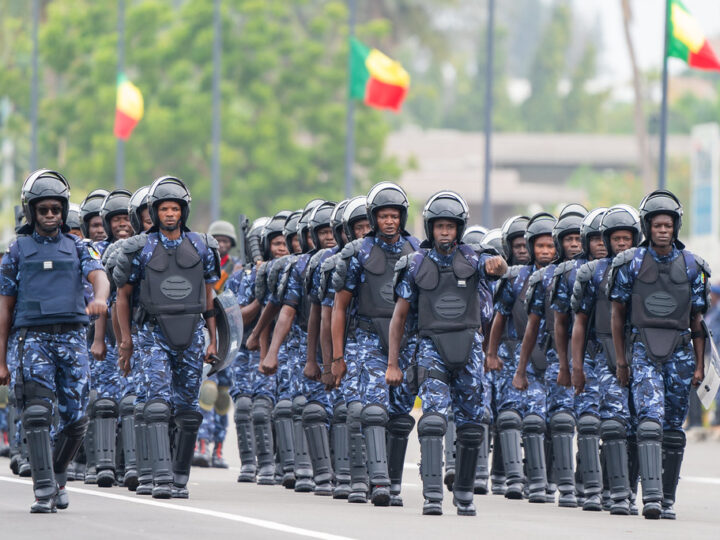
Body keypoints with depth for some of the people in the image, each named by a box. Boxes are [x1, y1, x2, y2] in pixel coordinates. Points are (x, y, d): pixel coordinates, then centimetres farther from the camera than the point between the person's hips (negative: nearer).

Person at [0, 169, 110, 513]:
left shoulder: (76, 248, 12)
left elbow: (98, 275, -7)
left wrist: (99, 298, -33)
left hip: (72, 338, 2)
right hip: (33, 338, -2)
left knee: (75, 420, 2)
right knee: (37, 414, -17)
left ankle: (56, 475, 26)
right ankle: (44, 491, -18)